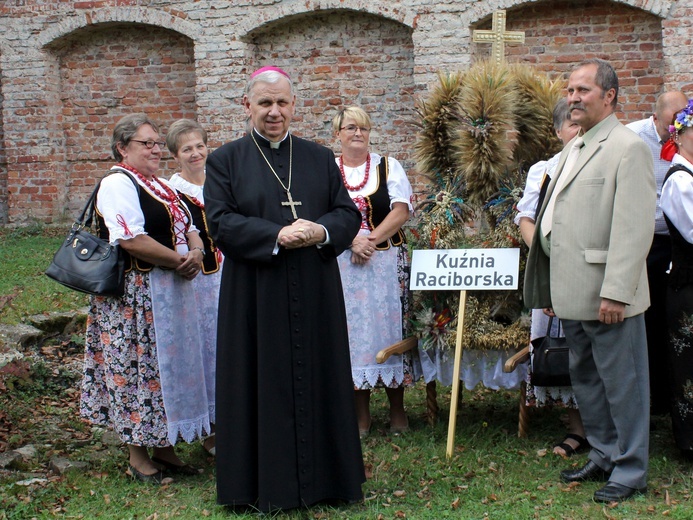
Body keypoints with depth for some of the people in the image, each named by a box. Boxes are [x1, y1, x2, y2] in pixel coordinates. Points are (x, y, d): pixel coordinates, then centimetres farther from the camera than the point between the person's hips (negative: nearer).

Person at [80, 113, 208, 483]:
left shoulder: (159, 186, 16)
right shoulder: (118, 184, -12)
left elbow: (188, 228, 17)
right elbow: (132, 240, -24)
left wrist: (195, 252, -5)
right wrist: (180, 261, -17)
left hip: (170, 292, 9)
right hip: (136, 295, -9)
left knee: (167, 365, 13)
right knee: (139, 366, -2)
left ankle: (162, 447, 24)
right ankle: (138, 456, 9)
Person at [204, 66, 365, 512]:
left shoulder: (321, 158, 11)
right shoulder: (226, 160, 3)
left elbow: (349, 213, 7)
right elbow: (221, 222, -7)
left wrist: (320, 232, -15)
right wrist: (277, 236, -19)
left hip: (316, 296, 3)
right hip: (256, 298, -2)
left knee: (318, 378, 8)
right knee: (266, 384, 2)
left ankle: (322, 473, 19)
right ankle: (267, 482, 13)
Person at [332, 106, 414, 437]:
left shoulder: (388, 166, 7)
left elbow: (401, 211, -3)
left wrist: (371, 239, -14)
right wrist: (353, 241, -15)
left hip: (387, 261, 0)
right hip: (343, 264, 0)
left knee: (389, 327, 1)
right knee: (353, 331, 2)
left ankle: (397, 411, 10)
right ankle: (361, 414, 10)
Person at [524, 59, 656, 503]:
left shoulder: (628, 147, -10)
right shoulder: (574, 148, 17)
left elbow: (634, 228, -18)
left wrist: (616, 292, -21)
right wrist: (550, 287, 17)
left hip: (608, 296, -9)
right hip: (574, 294, 9)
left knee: (621, 383, 1)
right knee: (587, 380, 17)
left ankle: (630, 471, 13)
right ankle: (603, 456, 30)